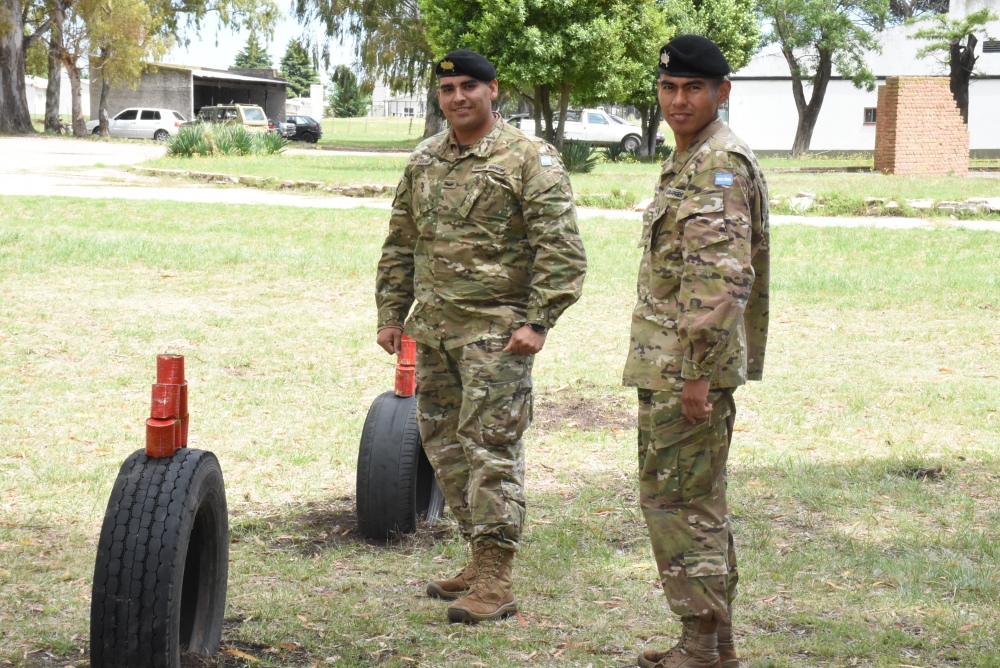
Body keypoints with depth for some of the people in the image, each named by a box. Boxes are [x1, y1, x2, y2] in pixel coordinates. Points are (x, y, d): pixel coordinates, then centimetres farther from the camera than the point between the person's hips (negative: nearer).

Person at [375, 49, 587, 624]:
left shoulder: (531, 160, -7)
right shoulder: (424, 162, 13)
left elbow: (561, 250, -12)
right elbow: (401, 245, 21)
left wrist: (537, 322, -18)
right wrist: (391, 313, 16)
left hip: (497, 330, -7)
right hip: (433, 331, 7)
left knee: (490, 447, -9)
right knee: (445, 447, 11)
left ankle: (496, 581, -4)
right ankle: (481, 562, 24)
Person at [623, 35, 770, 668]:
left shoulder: (721, 163, -16)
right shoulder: (691, 159, 17)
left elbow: (723, 277, -24)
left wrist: (698, 372, -25)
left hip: (689, 366, -11)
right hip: (674, 362, 11)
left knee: (678, 500, -6)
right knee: (699, 501, 15)